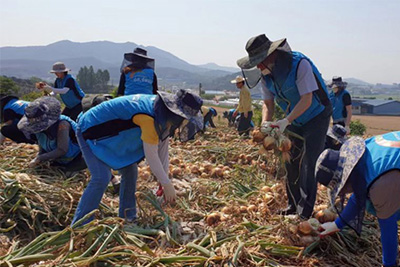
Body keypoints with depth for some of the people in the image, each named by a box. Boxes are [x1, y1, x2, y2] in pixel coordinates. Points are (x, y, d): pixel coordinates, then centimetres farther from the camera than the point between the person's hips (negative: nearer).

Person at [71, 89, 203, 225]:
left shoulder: (162, 111, -6)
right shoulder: (149, 118, -35)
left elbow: (163, 149, -1)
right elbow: (151, 156, -30)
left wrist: (164, 181, 1)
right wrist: (167, 185, -19)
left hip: (111, 135, 10)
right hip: (90, 130, -9)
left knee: (130, 171, 6)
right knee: (101, 178, -19)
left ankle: (127, 218, 17)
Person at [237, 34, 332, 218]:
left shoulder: (299, 64, -28)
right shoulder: (266, 75, -7)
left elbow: (306, 101, -31)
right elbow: (268, 104, -1)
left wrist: (285, 122, -38)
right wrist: (265, 123, -21)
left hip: (316, 117, -7)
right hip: (295, 121, 7)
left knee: (309, 164, -10)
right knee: (291, 163, 8)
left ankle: (305, 212, -3)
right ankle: (293, 205, 21)